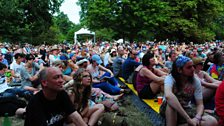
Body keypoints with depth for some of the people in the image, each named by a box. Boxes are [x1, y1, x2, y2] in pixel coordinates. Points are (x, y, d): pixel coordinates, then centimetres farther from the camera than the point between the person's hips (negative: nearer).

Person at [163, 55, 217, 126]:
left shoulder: (196, 81, -10)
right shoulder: (170, 78, -23)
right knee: (171, 103, -39)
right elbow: (168, 96, -45)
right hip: (170, 110, -3)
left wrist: (197, 118, -34)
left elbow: (200, 104, -11)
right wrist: (188, 119, -48)